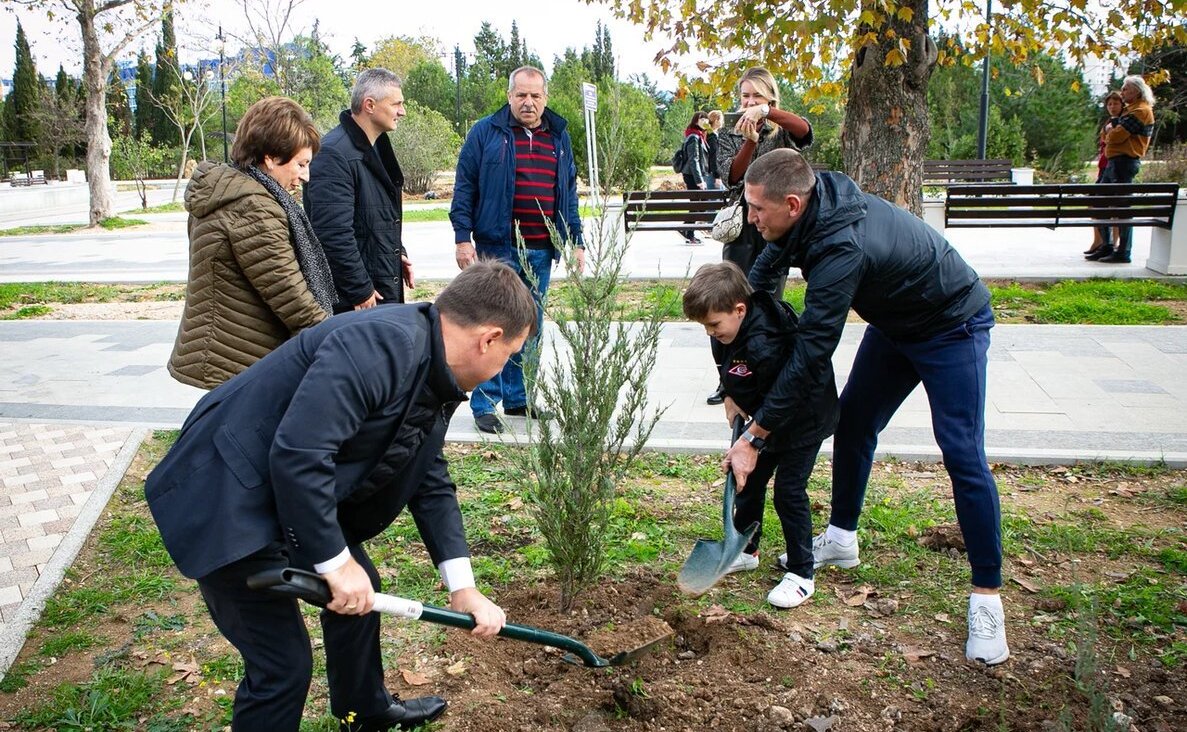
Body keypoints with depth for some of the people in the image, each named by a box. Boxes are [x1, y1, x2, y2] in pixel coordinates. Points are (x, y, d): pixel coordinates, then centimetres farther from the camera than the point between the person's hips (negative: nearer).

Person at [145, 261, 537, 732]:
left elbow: (431, 484, 10)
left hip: (293, 496, 10)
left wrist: (463, 587, 6)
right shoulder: (381, 345, -29)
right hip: (225, 499, -10)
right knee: (284, 664, -4)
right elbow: (297, 453, -35)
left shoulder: (434, 378, 2)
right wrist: (336, 562, -24)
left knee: (360, 593, 22)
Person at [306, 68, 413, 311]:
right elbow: (333, 232, -24)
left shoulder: (376, 147, 13)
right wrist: (360, 292, -20)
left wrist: (398, 253, 15)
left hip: (387, 287, 9)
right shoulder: (334, 154, -19)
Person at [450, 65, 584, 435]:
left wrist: (576, 241, 13)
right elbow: (464, 188, -2)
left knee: (530, 328, 11)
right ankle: (484, 404, 5)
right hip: (496, 248, -5)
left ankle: (517, 398, 22)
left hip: (541, 251, 5)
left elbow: (569, 193, 17)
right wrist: (462, 238, -9)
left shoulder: (559, 137, 13)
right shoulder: (485, 133, -1)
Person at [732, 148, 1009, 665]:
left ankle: (987, 596, -1)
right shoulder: (815, 204, -14)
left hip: (952, 328, -9)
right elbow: (764, 272, 4)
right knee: (851, 423, 12)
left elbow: (810, 358, -38)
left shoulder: (843, 248, -40)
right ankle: (841, 539, 29)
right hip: (894, 323, 9)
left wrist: (754, 437, -31)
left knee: (963, 457, -11)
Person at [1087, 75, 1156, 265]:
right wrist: (1111, 130, 2)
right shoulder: (1131, 110, 23)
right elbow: (1109, 136, 22)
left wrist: (1111, 131, 2)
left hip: (1124, 161, -10)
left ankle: (1123, 253, -4)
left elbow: (1117, 136, -17)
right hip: (1115, 161, 10)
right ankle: (1107, 247, 16)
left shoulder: (1140, 111, -10)